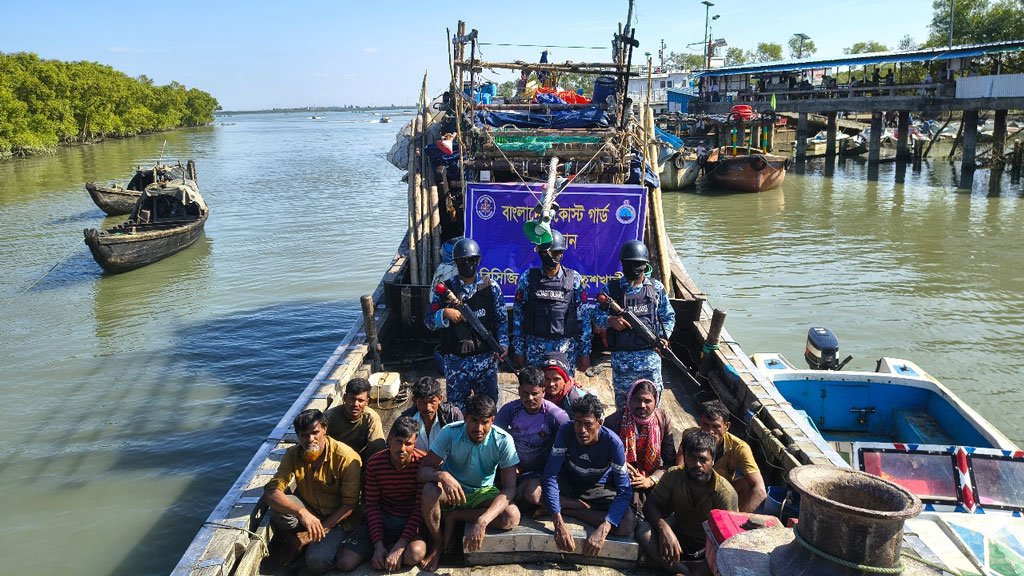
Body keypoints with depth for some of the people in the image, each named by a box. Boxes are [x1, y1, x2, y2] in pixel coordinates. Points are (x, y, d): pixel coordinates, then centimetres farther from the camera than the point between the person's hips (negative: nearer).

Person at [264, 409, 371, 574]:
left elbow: (349, 505, -17)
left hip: (338, 518, -3)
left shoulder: (347, 458, -22)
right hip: (308, 510, 3)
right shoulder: (293, 455, -11)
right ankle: (298, 542, 1)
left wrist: (316, 531, -19)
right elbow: (271, 492, -22)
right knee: (279, 509, -28)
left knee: (316, 562, -27)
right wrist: (301, 512, -40)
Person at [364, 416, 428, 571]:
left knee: (415, 554, -31)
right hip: (384, 518, 2)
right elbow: (372, 505, -6)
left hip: (412, 520, -2)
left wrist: (399, 547, -24)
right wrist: (378, 545, -17)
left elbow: (420, 508, -18)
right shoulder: (374, 463, -12)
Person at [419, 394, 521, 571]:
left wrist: (482, 521, -40)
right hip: (451, 489, 0)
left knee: (512, 516, -29)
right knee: (430, 490, -35)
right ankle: (437, 543, -7)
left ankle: (453, 516, -8)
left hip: (483, 492, 1)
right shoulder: (450, 433, -21)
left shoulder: (503, 440, -22)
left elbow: (509, 489, -25)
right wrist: (442, 475, -45)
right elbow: (423, 470, -20)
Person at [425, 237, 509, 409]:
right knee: (456, 407, 7)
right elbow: (429, 321, 0)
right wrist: (444, 314, -20)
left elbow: (501, 320, 6)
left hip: (486, 358, 1)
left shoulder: (491, 288, 3)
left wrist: (503, 344, -8)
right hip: (455, 361, -1)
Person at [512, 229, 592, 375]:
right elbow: (518, 315, 6)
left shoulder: (574, 279, 1)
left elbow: (583, 317, 3)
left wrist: (585, 352, 2)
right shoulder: (528, 278, 3)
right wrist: (519, 350, 4)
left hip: (566, 348, -1)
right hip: (535, 347, 1)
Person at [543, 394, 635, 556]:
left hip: (599, 489, -1)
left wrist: (602, 531, -41)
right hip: (568, 483, 1)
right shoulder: (565, 431, -25)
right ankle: (589, 508, -13)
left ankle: (567, 509, -15)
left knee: (628, 524, -29)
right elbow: (550, 475, -27)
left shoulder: (613, 443, -27)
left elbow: (624, 490, -26)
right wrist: (559, 523, -39)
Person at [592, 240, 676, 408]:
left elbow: (669, 316, 13)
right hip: (621, 355, 0)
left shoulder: (657, 288, 7)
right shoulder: (612, 288, 4)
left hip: (650, 354, 0)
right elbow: (597, 317, 5)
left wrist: (664, 337, -3)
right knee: (622, 397, 9)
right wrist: (610, 320, -16)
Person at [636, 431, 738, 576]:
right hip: (678, 539, 3)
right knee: (643, 530, -26)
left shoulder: (725, 493, -20)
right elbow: (650, 504, -9)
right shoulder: (674, 476, -10)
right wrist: (663, 528, -31)